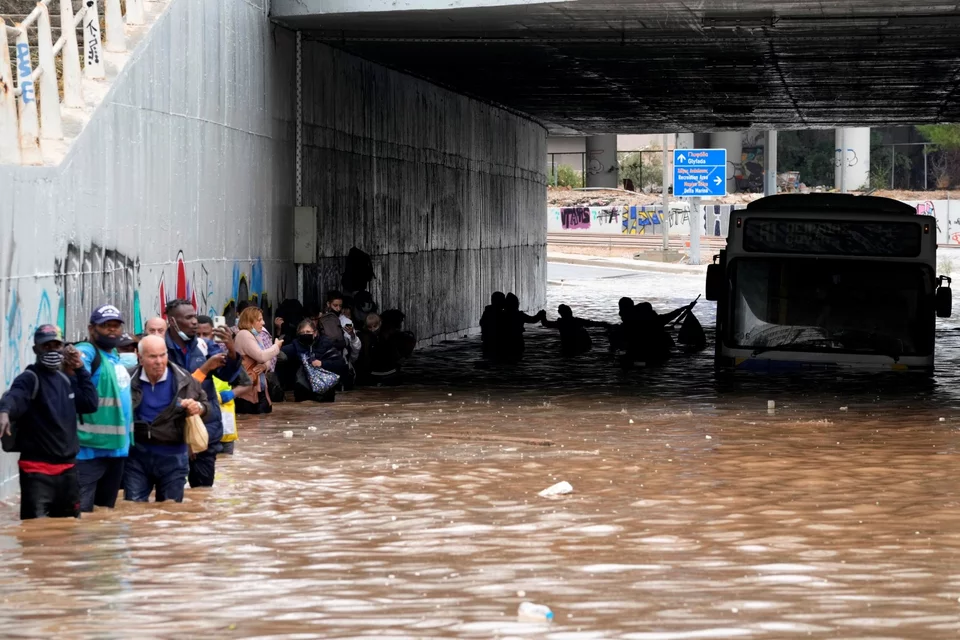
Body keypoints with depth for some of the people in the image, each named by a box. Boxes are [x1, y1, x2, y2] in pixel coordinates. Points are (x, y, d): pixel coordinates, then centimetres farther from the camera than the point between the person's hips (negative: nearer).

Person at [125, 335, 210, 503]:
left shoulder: (184, 379, -4)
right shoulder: (129, 380, -4)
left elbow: (207, 405, 7)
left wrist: (199, 408, -16)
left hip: (172, 457, 0)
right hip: (137, 455, 0)